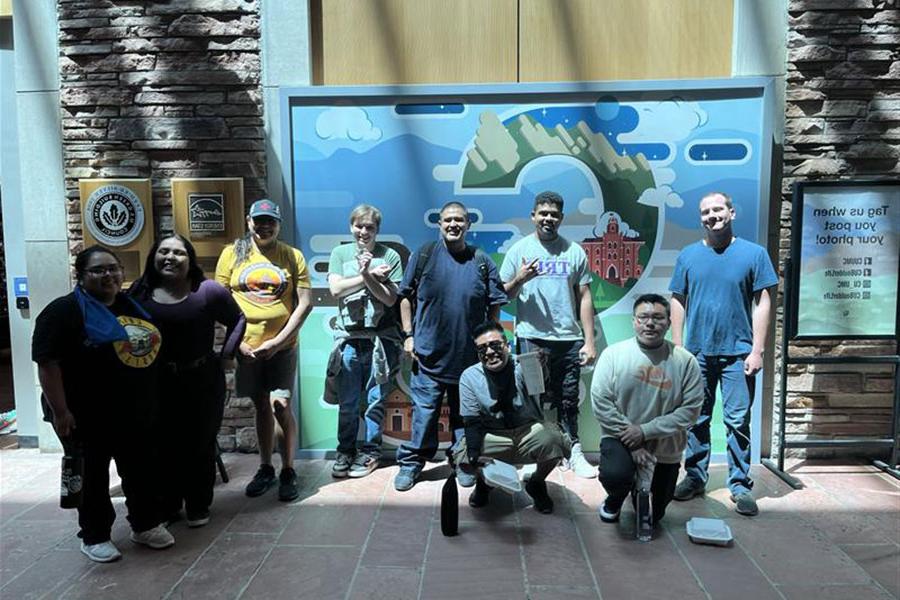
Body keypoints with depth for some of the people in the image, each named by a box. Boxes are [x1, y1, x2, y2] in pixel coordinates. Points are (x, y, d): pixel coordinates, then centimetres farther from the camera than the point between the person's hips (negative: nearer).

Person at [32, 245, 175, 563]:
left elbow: (150, 348, 18)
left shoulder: (132, 305, 9)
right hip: (88, 414, -6)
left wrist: (151, 399, 15)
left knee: (140, 468, 14)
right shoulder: (64, 311, -11)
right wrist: (60, 411, -21)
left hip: (134, 410, 6)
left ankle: (145, 524, 30)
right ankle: (94, 536, 25)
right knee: (93, 474, 8)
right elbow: (47, 363, -16)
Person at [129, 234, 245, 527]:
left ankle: (198, 507, 25)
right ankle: (167, 506, 28)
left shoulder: (207, 291, -6)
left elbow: (237, 320, 3)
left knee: (200, 446, 9)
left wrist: (226, 354, -3)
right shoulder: (140, 291, 1)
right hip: (156, 384, 2)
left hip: (202, 382, -2)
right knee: (164, 447, 10)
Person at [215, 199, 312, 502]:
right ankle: (265, 469, 27)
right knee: (261, 407, 13)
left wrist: (277, 341, -11)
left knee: (281, 407, -6)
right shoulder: (231, 254, 3)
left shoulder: (293, 256, 0)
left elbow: (305, 303, -4)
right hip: (247, 347, 2)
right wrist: (237, 341, -5)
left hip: (282, 347, -2)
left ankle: (288, 471, 10)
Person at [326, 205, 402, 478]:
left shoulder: (389, 256, 1)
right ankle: (345, 451, 24)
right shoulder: (340, 253, 8)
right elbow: (336, 289, -6)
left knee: (375, 399, 6)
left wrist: (367, 275, -16)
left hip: (381, 337, -1)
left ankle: (370, 452, 20)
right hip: (349, 336, 2)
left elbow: (389, 298, -5)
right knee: (347, 402, 9)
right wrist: (371, 276, -9)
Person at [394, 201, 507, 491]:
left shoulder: (482, 261, 2)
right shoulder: (423, 256, 0)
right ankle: (411, 462, 20)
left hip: (469, 356, 1)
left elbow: (495, 305, 6)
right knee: (424, 411, 4)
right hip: (428, 353, -1)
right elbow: (405, 296, 5)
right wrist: (408, 334, -1)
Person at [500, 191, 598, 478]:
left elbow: (584, 298, 7)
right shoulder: (519, 250, 3)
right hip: (532, 339, -1)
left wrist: (589, 341, 1)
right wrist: (519, 279, -18)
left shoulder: (574, 251, 8)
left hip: (569, 339, 2)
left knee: (568, 401, 10)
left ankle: (573, 452, 22)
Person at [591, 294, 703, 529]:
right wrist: (630, 442, -17)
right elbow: (600, 400, -12)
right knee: (615, 475, -32)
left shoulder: (685, 361, -8)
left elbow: (691, 409, -11)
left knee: (652, 516, 11)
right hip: (620, 439, -1)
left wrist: (645, 431, -19)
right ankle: (615, 499, 7)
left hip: (665, 450, 2)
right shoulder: (614, 354, -8)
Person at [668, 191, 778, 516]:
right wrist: (677, 348, 2)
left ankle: (740, 486, 13)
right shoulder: (688, 256, 5)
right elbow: (678, 303, 6)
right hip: (697, 352, 2)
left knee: (738, 421, 1)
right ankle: (695, 477, 24)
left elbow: (762, 303, -1)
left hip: (737, 353, -2)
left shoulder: (754, 253, 1)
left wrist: (757, 350, -6)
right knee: (696, 419, 11)